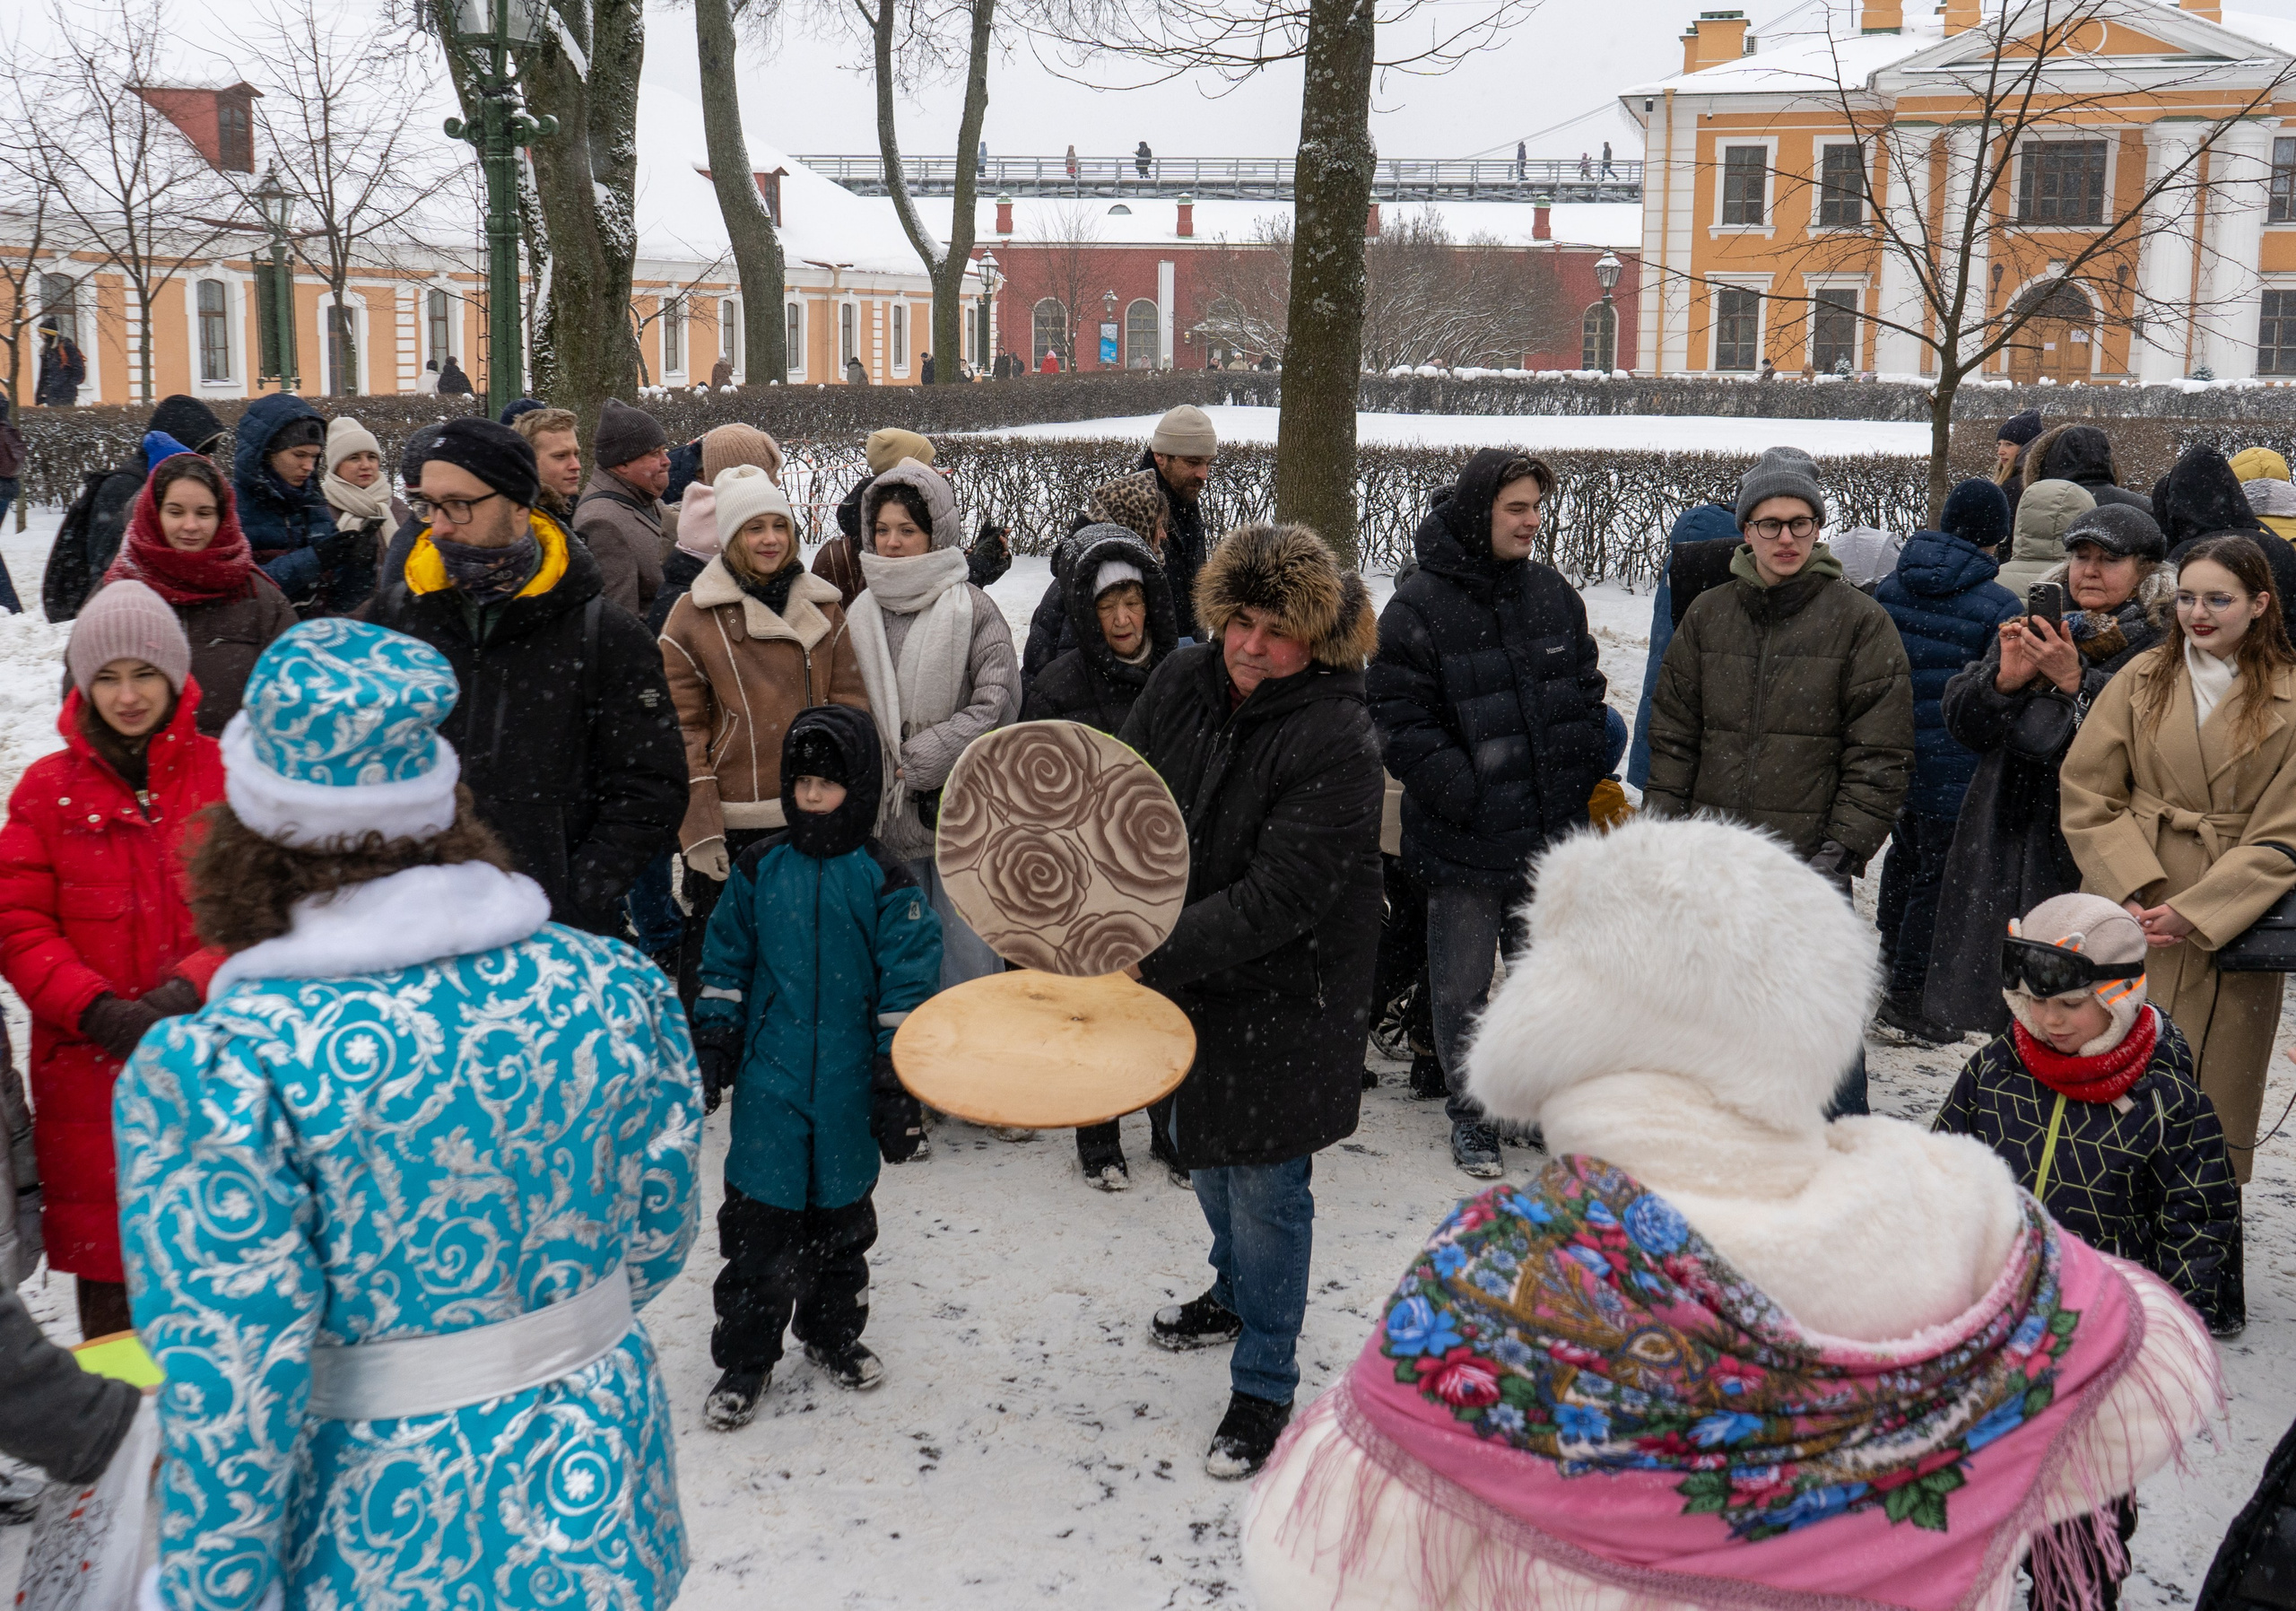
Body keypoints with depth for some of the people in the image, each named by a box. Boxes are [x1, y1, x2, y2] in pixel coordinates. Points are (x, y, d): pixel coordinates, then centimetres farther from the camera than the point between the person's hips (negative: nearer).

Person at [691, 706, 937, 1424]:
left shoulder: (885, 882, -5)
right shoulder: (758, 869, 1)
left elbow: (907, 988, -4)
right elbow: (726, 965, 10)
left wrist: (899, 1085, -6)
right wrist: (712, 1046, 6)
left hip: (848, 1089, 0)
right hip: (768, 1081, 0)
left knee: (841, 1216, 15)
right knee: (757, 1220, 2)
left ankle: (833, 1334, 34)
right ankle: (744, 1358, 14)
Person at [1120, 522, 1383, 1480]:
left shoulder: (1337, 741, -25)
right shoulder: (1184, 681, -6)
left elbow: (1282, 895, -28)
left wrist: (1155, 956, -32)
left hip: (1284, 995, -7)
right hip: (1186, 974, 7)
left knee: (1266, 1183, 1)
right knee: (1202, 1147, 25)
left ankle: (1264, 1386, 19)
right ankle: (1237, 1293, 52)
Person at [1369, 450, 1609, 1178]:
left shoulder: (1552, 592, 7)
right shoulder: (1418, 607, -10)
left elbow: (1585, 693, 16)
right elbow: (1400, 721, -12)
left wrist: (1582, 784, 5)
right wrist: (1466, 796, -18)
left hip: (1551, 830, 5)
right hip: (1465, 838, -5)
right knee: (1462, 985, 6)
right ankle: (1470, 1116, 22)